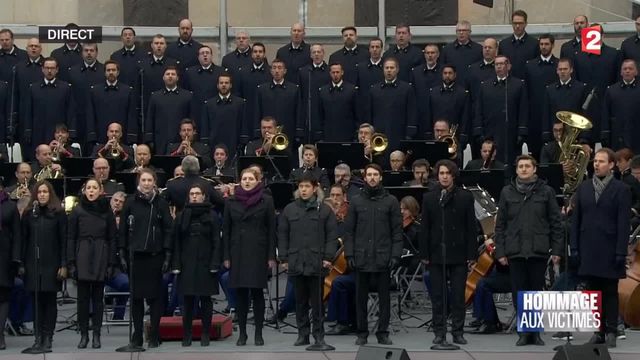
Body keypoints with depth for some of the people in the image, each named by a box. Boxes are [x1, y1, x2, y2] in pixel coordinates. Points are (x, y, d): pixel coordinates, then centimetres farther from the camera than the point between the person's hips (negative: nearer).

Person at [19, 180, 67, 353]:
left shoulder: (58, 214, 0)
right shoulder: (29, 214, 7)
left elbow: (63, 240, -2)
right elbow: (24, 240, 7)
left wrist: (63, 265, -8)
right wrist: (21, 264, 1)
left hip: (52, 264, -2)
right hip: (33, 264, 2)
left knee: (50, 301, 2)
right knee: (37, 302, 4)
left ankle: (47, 339, 4)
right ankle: (38, 339, 6)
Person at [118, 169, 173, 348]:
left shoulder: (161, 203, 3)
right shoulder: (131, 203, 4)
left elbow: (168, 230, 1)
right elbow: (122, 230, 5)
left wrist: (167, 255, -6)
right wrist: (122, 254, -1)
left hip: (155, 254, -1)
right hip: (135, 254, 1)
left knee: (155, 295, 2)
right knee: (136, 296, 4)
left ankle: (154, 335, 7)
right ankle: (137, 335, 10)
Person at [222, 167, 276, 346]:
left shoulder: (266, 201, 1)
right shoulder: (231, 202, 7)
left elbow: (272, 229, -1)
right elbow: (226, 230, 7)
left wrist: (271, 256, -6)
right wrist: (226, 256, 1)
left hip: (258, 253, -2)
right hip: (238, 253, 2)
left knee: (257, 292, -2)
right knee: (240, 293, 3)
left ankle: (258, 333, 5)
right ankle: (242, 333, 10)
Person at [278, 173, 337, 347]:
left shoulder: (324, 210, 1)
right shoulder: (289, 210, 7)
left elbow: (332, 235, 1)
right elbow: (282, 236, 9)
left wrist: (328, 257, -7)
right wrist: (283, 258, 3)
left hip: (317, 263, -2)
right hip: (296, 263, 2)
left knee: (317, 301, 3)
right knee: (300, 301, 8)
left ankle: (318, 335, 10)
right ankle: (303, 334, 15)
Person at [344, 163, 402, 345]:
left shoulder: (391, 201, 3)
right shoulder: (356, 202, 7)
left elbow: (397, 231, 2)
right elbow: (349, 231, 6)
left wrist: (396, 255, -7)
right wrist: (349, 254, -3)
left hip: (383, 259, -1)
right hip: (361, 258, 1)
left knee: (384, 297, 3)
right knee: (361, 297, 5)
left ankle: (383, 332, 11)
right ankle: (362, 333, 13)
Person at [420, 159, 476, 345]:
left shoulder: (465, 197, 3)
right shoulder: (429, 198, 7)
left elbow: (471, 227, 1)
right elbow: (425, 228, 6)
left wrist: (471, 254, -5)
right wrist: (424, 254, 0)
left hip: (458, 254, -1)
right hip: (437, 254, 1)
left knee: (458, 295, 1)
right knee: (437, 295, 4)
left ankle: (458, 332, 7)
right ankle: (439, 332, 10)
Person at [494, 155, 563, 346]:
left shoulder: (546, 191, 2)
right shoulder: (507, 192, 6)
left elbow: (556, 223, 2)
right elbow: (500, 224, 6)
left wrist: (557, 250, -3)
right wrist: (500, 251, 0)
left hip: (538, 251, -1)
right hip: (515, 251, 1)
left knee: (537, 292, 5)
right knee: (519, 293, 3)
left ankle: (536, 332, 14)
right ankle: (524, 332, 12)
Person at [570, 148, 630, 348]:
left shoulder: (621, 190, -3)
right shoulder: (583, 188, 10)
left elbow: (623, 224, -7)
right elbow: (576, 219, 9)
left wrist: (621, 252, -12)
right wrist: (574, 247, 2)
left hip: (609, 251, -4)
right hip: (588, 250, 4)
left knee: (610, 292, 2)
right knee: (593, 292, 6)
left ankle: (611, 332, 7)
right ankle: (598, 331, 12)